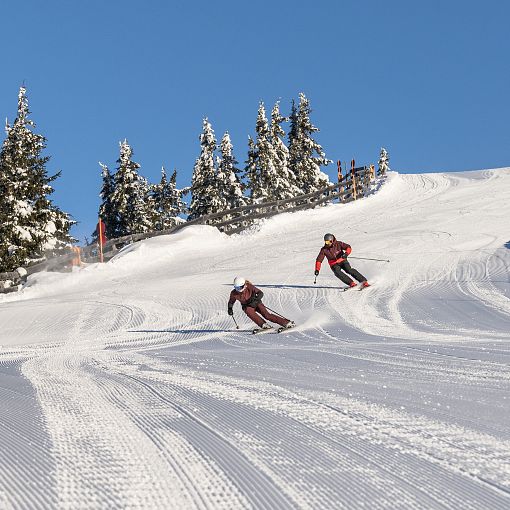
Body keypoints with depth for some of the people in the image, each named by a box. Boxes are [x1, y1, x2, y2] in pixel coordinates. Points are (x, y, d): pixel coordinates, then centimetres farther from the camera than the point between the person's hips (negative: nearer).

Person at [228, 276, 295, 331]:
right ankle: (264, 325, -30)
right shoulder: (234, 293, -16)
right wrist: (230, 309, -13)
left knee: (267, 315, -19)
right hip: (247, 306, 2)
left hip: (255, 303, -2)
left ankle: (286, 323, -18)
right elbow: (231, 302, 4)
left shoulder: (249, 287, -25)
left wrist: (255, 300, -42)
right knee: (249, 311, -33)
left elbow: (260, 293, -27)